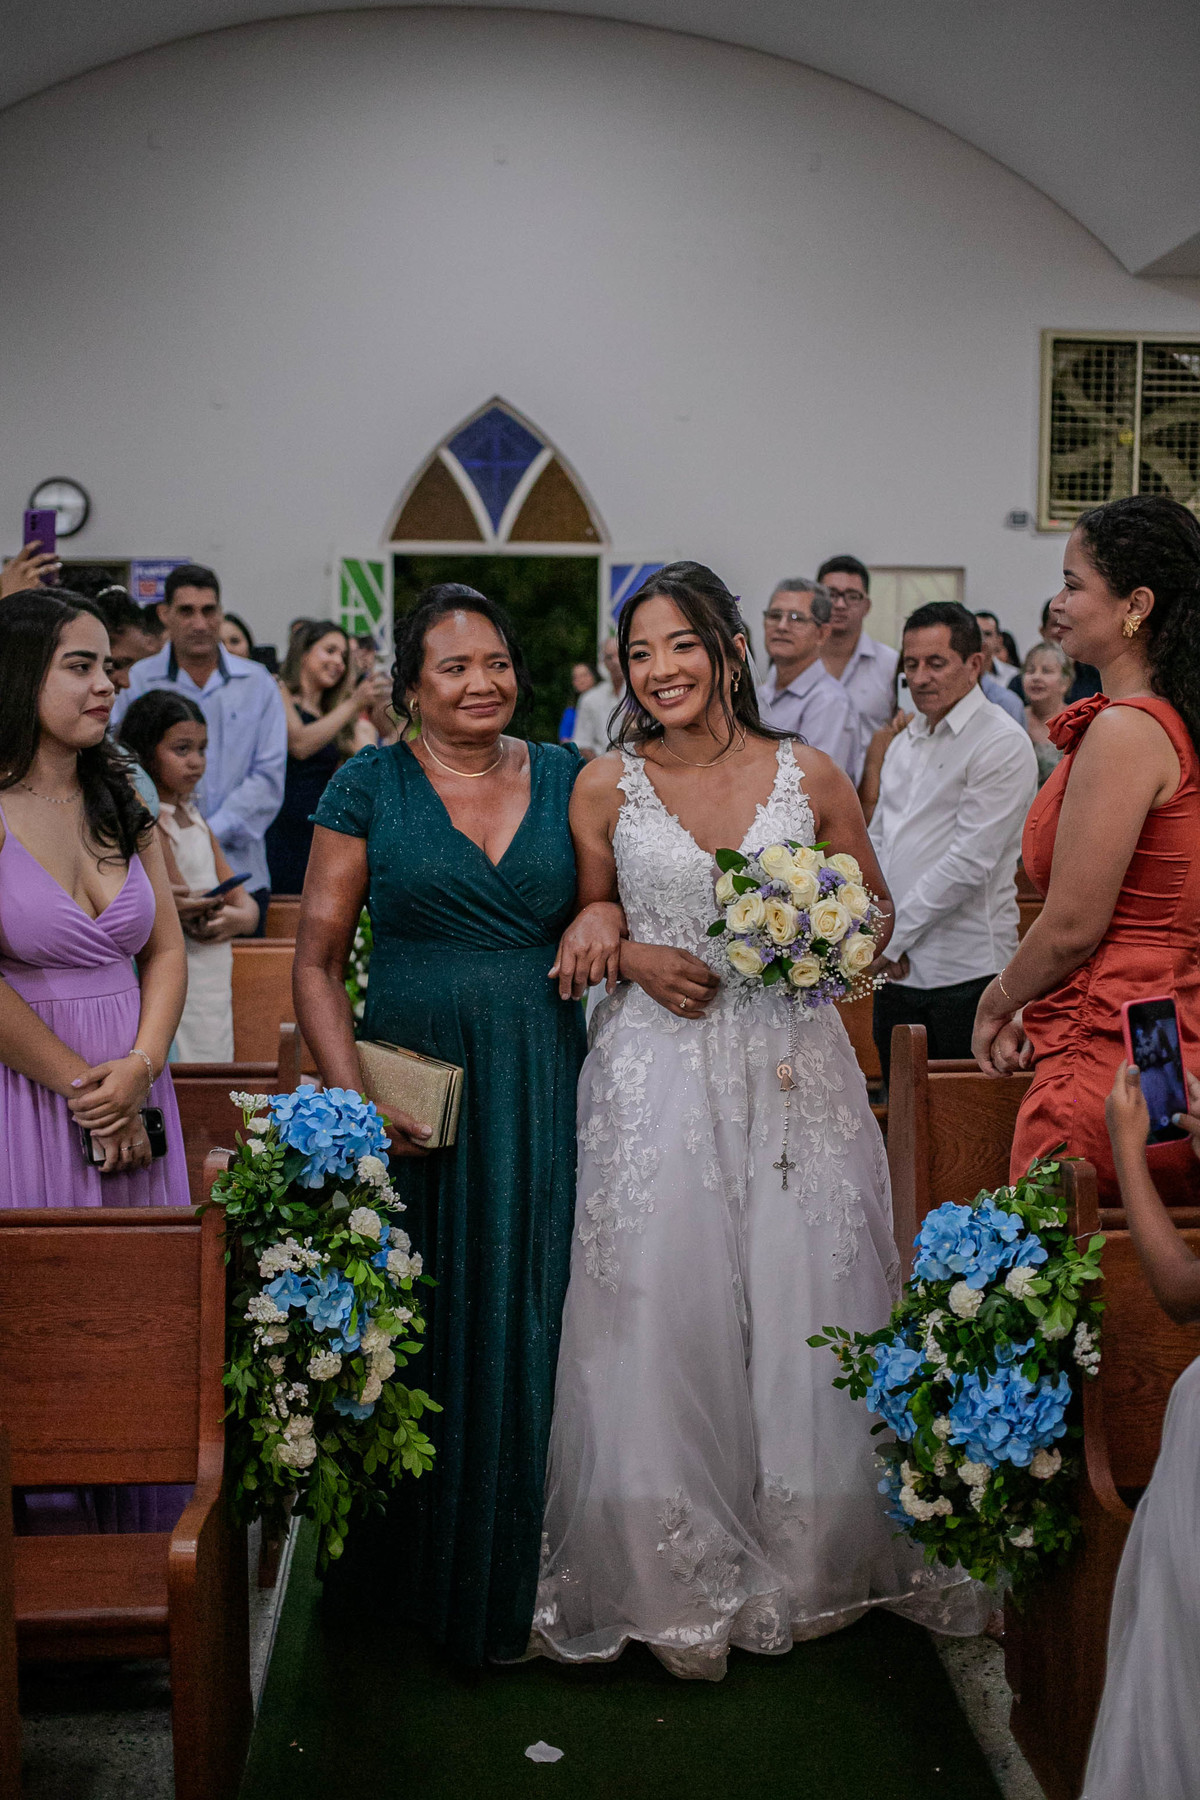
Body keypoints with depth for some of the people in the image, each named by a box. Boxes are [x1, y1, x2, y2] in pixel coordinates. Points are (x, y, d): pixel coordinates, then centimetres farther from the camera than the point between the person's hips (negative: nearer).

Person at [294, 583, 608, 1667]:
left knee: (526, 1329, 8)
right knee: (413, 1330, 7)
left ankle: (513, 1576, 27)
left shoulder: (566, 778, 7)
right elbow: (317, 959, -2)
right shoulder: (370, 785, 0)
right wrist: (352, 1094, -13)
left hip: (541, 1097, 2)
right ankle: (408, 1568, 27)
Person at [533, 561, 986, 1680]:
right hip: (657, 1070, 0)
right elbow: (586, 920, 10)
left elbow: (874, 909, 11)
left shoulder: (809, 776, 1)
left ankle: (802, 1556, 25)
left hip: (790, 1063, 1)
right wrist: (636, 959, -9)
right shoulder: (606, 786, 2)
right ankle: (672, 1573, 16)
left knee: (798, 1301, 4)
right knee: (658, 1308, -1)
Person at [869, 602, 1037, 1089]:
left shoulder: (1002, 743, -10)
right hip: (897, 971, 7)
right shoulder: (906, 742, 15)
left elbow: (969, 862, -17)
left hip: (965, 974, -7)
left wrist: (893, 936, -12)